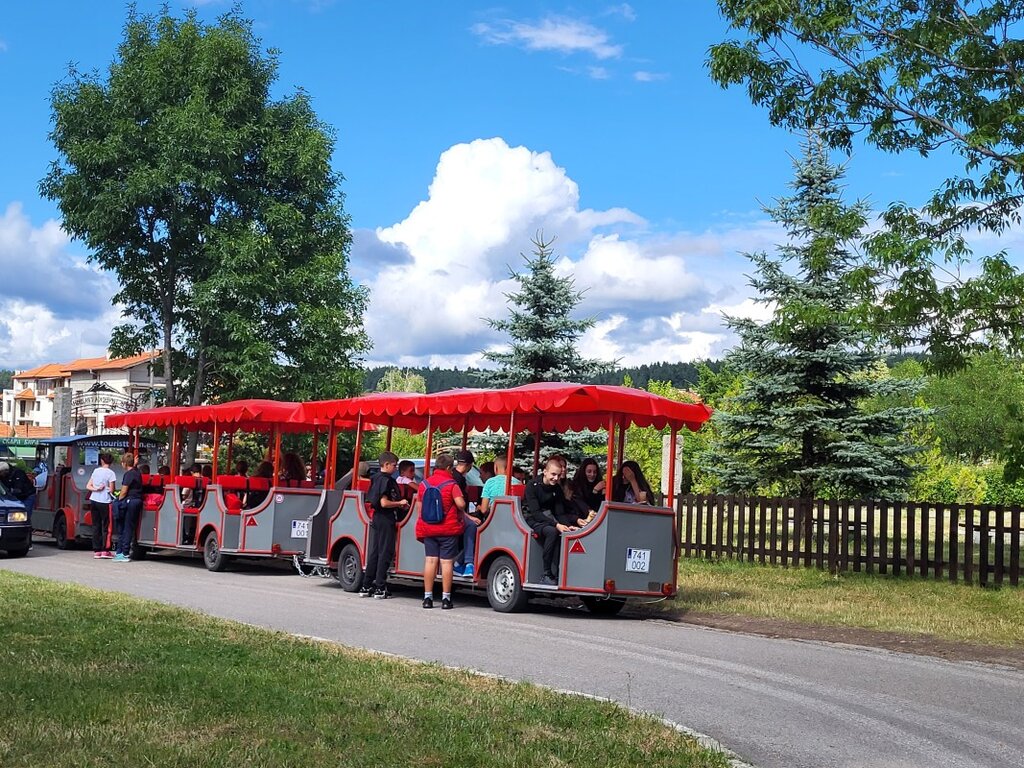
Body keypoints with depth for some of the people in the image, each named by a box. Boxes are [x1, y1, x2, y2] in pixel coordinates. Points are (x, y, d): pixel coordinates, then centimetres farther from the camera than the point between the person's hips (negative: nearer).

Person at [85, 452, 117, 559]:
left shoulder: (96, 471, 9)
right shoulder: (110, 473, -7)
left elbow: (88, 486, 10)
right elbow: (111, 490, -8)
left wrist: (96, 489, -5)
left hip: (94, 501, 5)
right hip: (104, 502, -5)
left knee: (96, 526, 8)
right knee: (106, 526, 1)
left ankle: (96, 551, 8)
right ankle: (105, 551, -3)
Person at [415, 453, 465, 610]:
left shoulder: (424, 484, 8)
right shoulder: (451, 484, -8)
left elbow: (420, 505, 13)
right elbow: (460, 504, -19)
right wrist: (461, 511, 5)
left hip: (428, 528, 4)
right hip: (448, 529, -4)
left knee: (430, 560, 7)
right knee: (446, 562, 0)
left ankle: (427, 597, 7)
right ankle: (446, 598, 1)